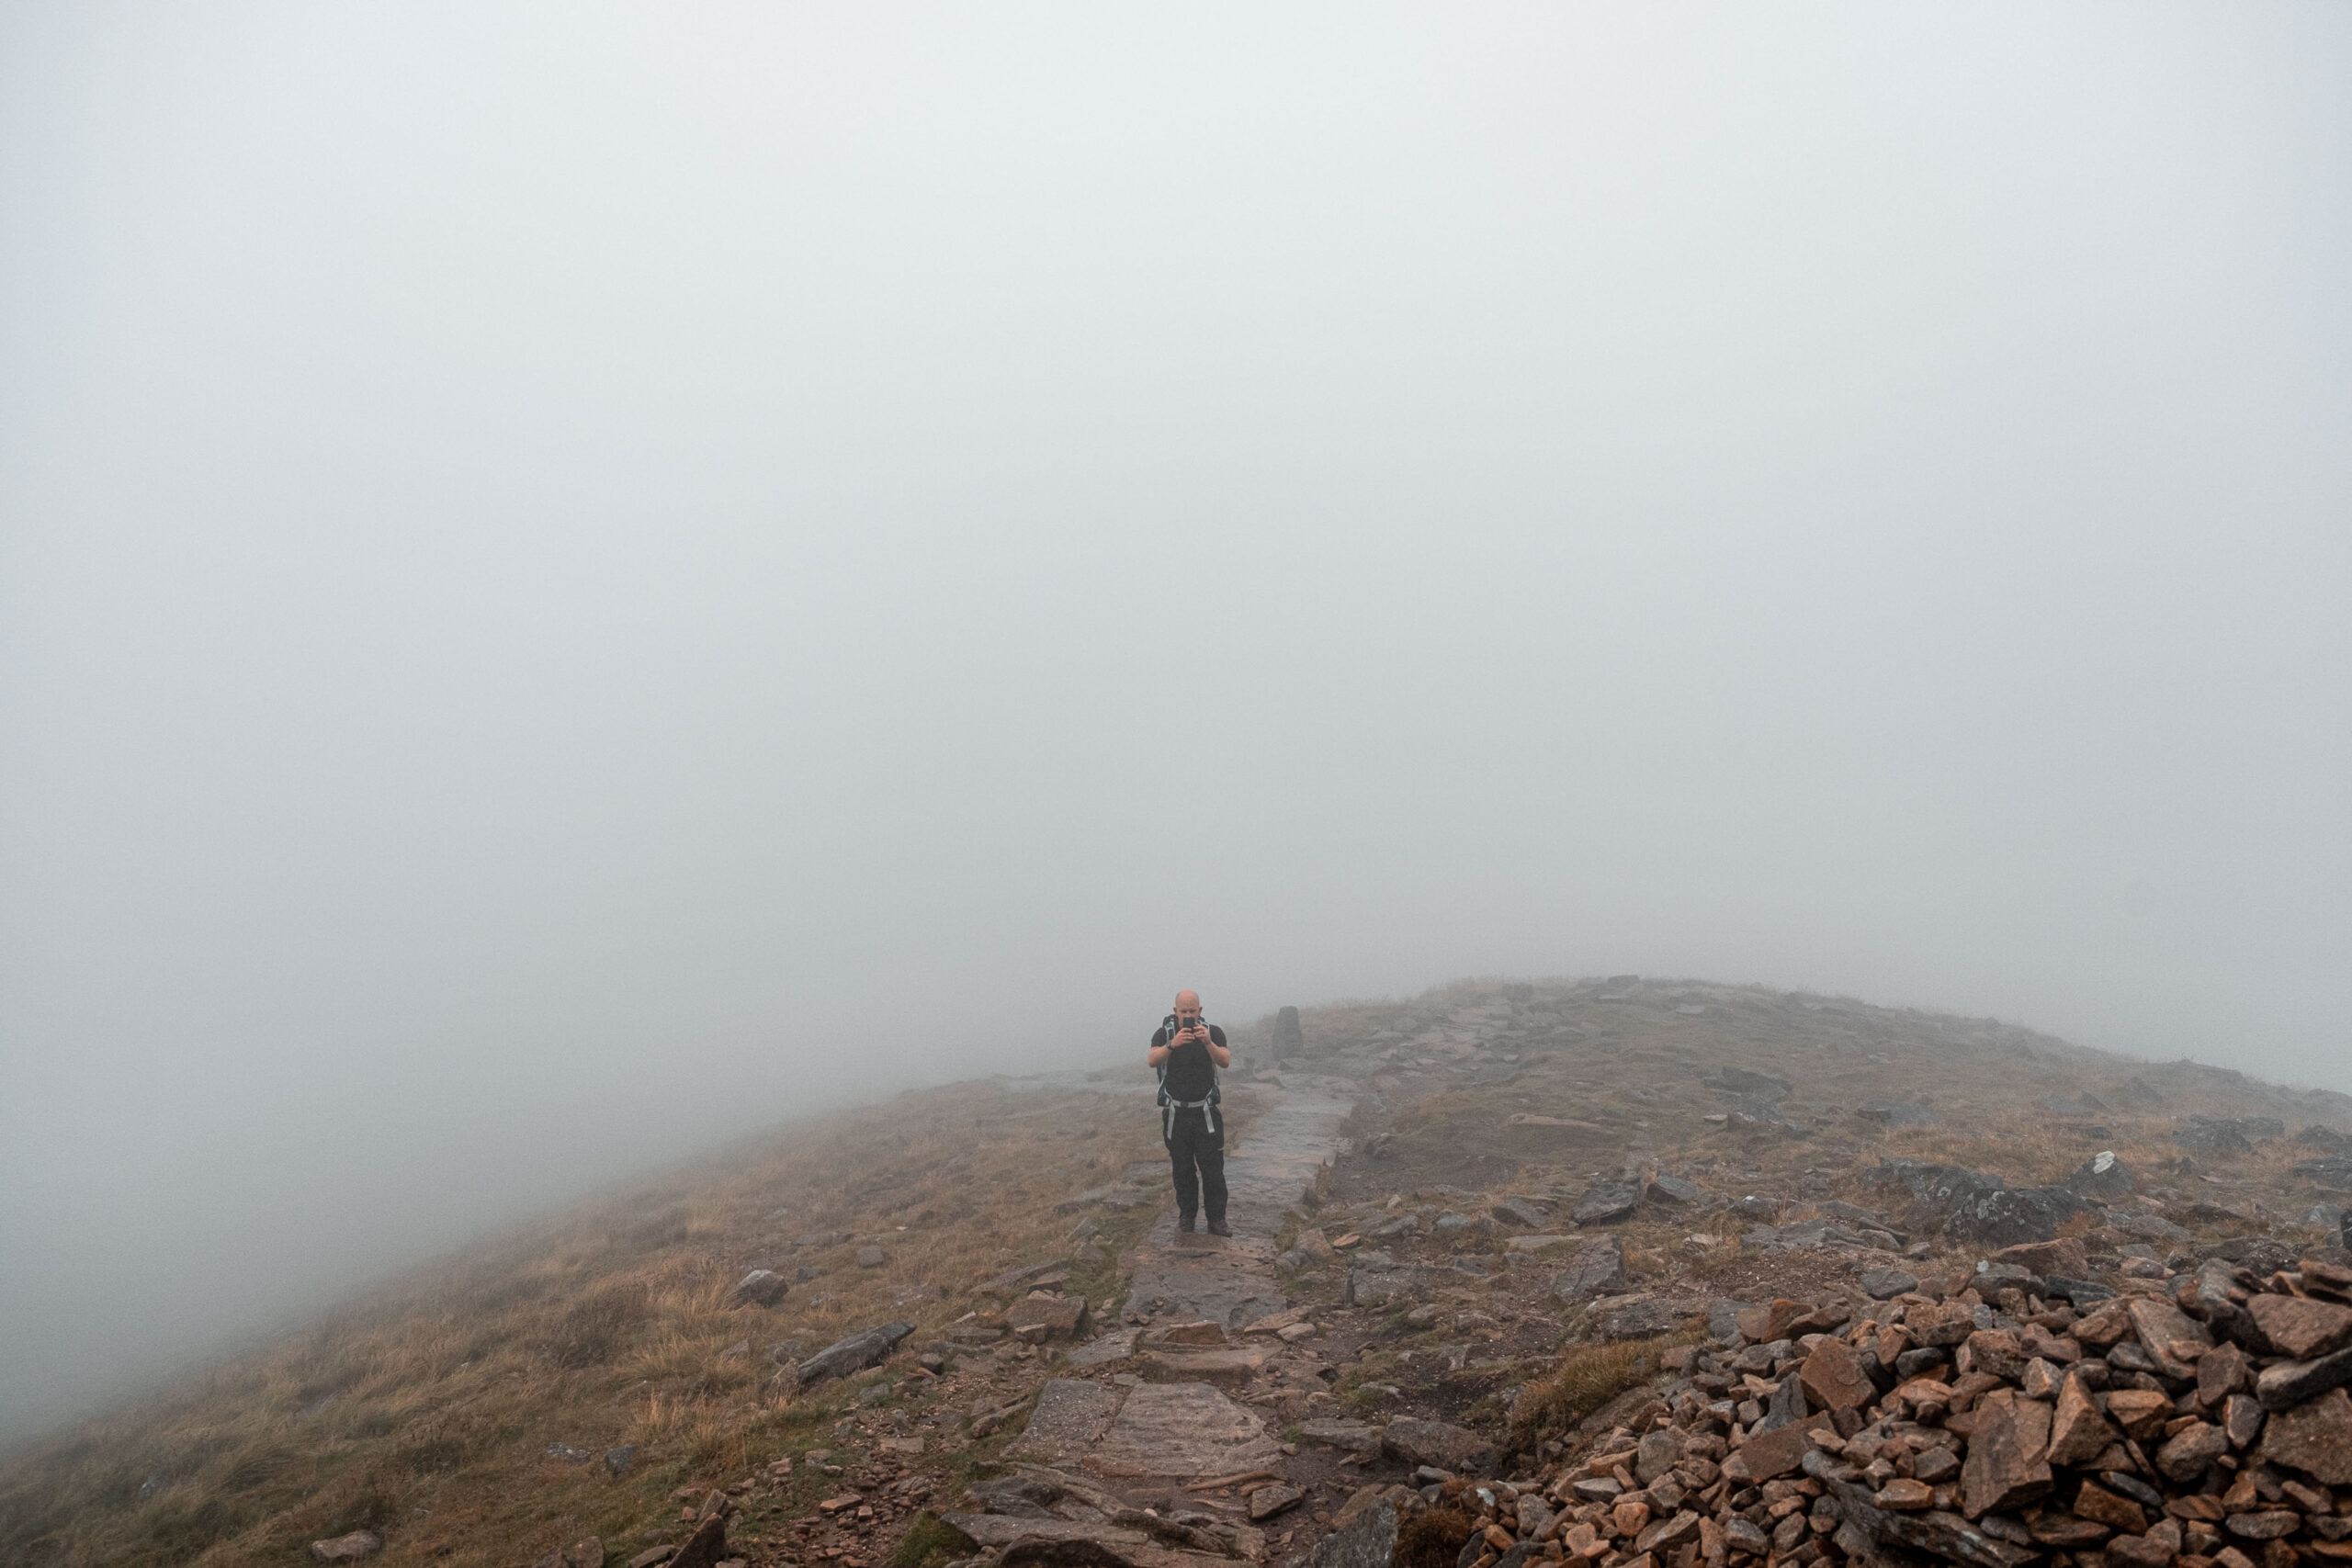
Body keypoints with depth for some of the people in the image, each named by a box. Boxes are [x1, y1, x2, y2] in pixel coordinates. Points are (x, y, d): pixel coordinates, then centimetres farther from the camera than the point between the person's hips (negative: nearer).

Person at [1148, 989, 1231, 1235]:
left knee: (1213, 1169, -4)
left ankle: (1216, 1220, 4)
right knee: (1182, 1169, 9)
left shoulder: (1213, 1032, -7)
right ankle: (1186, 1216, 24)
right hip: (1175, 1114, 0)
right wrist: (1172, 1044, -43)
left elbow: (1225, 1062, -21)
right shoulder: (1164, 1033, -8)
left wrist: (1208, 1042, -39)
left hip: (1206, 1113, 0)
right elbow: (1152, 1060, -25)